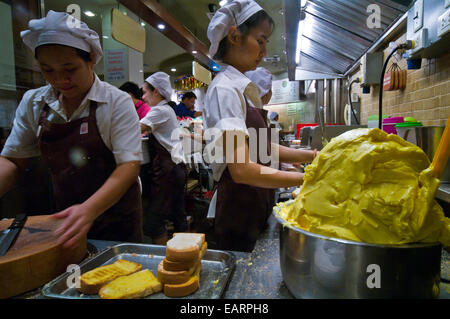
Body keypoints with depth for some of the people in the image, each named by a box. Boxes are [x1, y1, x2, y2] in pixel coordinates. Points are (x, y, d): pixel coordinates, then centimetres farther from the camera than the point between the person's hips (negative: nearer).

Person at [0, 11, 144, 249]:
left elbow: (129, 165, -21)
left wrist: (89, 209, -34)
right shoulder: (32, 103, 0)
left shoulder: (117, 102, -14)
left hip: (116, 219, -3)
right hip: (66, 216, 4)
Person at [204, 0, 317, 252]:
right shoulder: (224, 89, -18)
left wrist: (314, 156, 2)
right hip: (239, 214, -9)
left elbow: (265, 149, 11)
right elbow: (242, 170, -27)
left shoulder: (244, 89, 11)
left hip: (257, 208, 9)